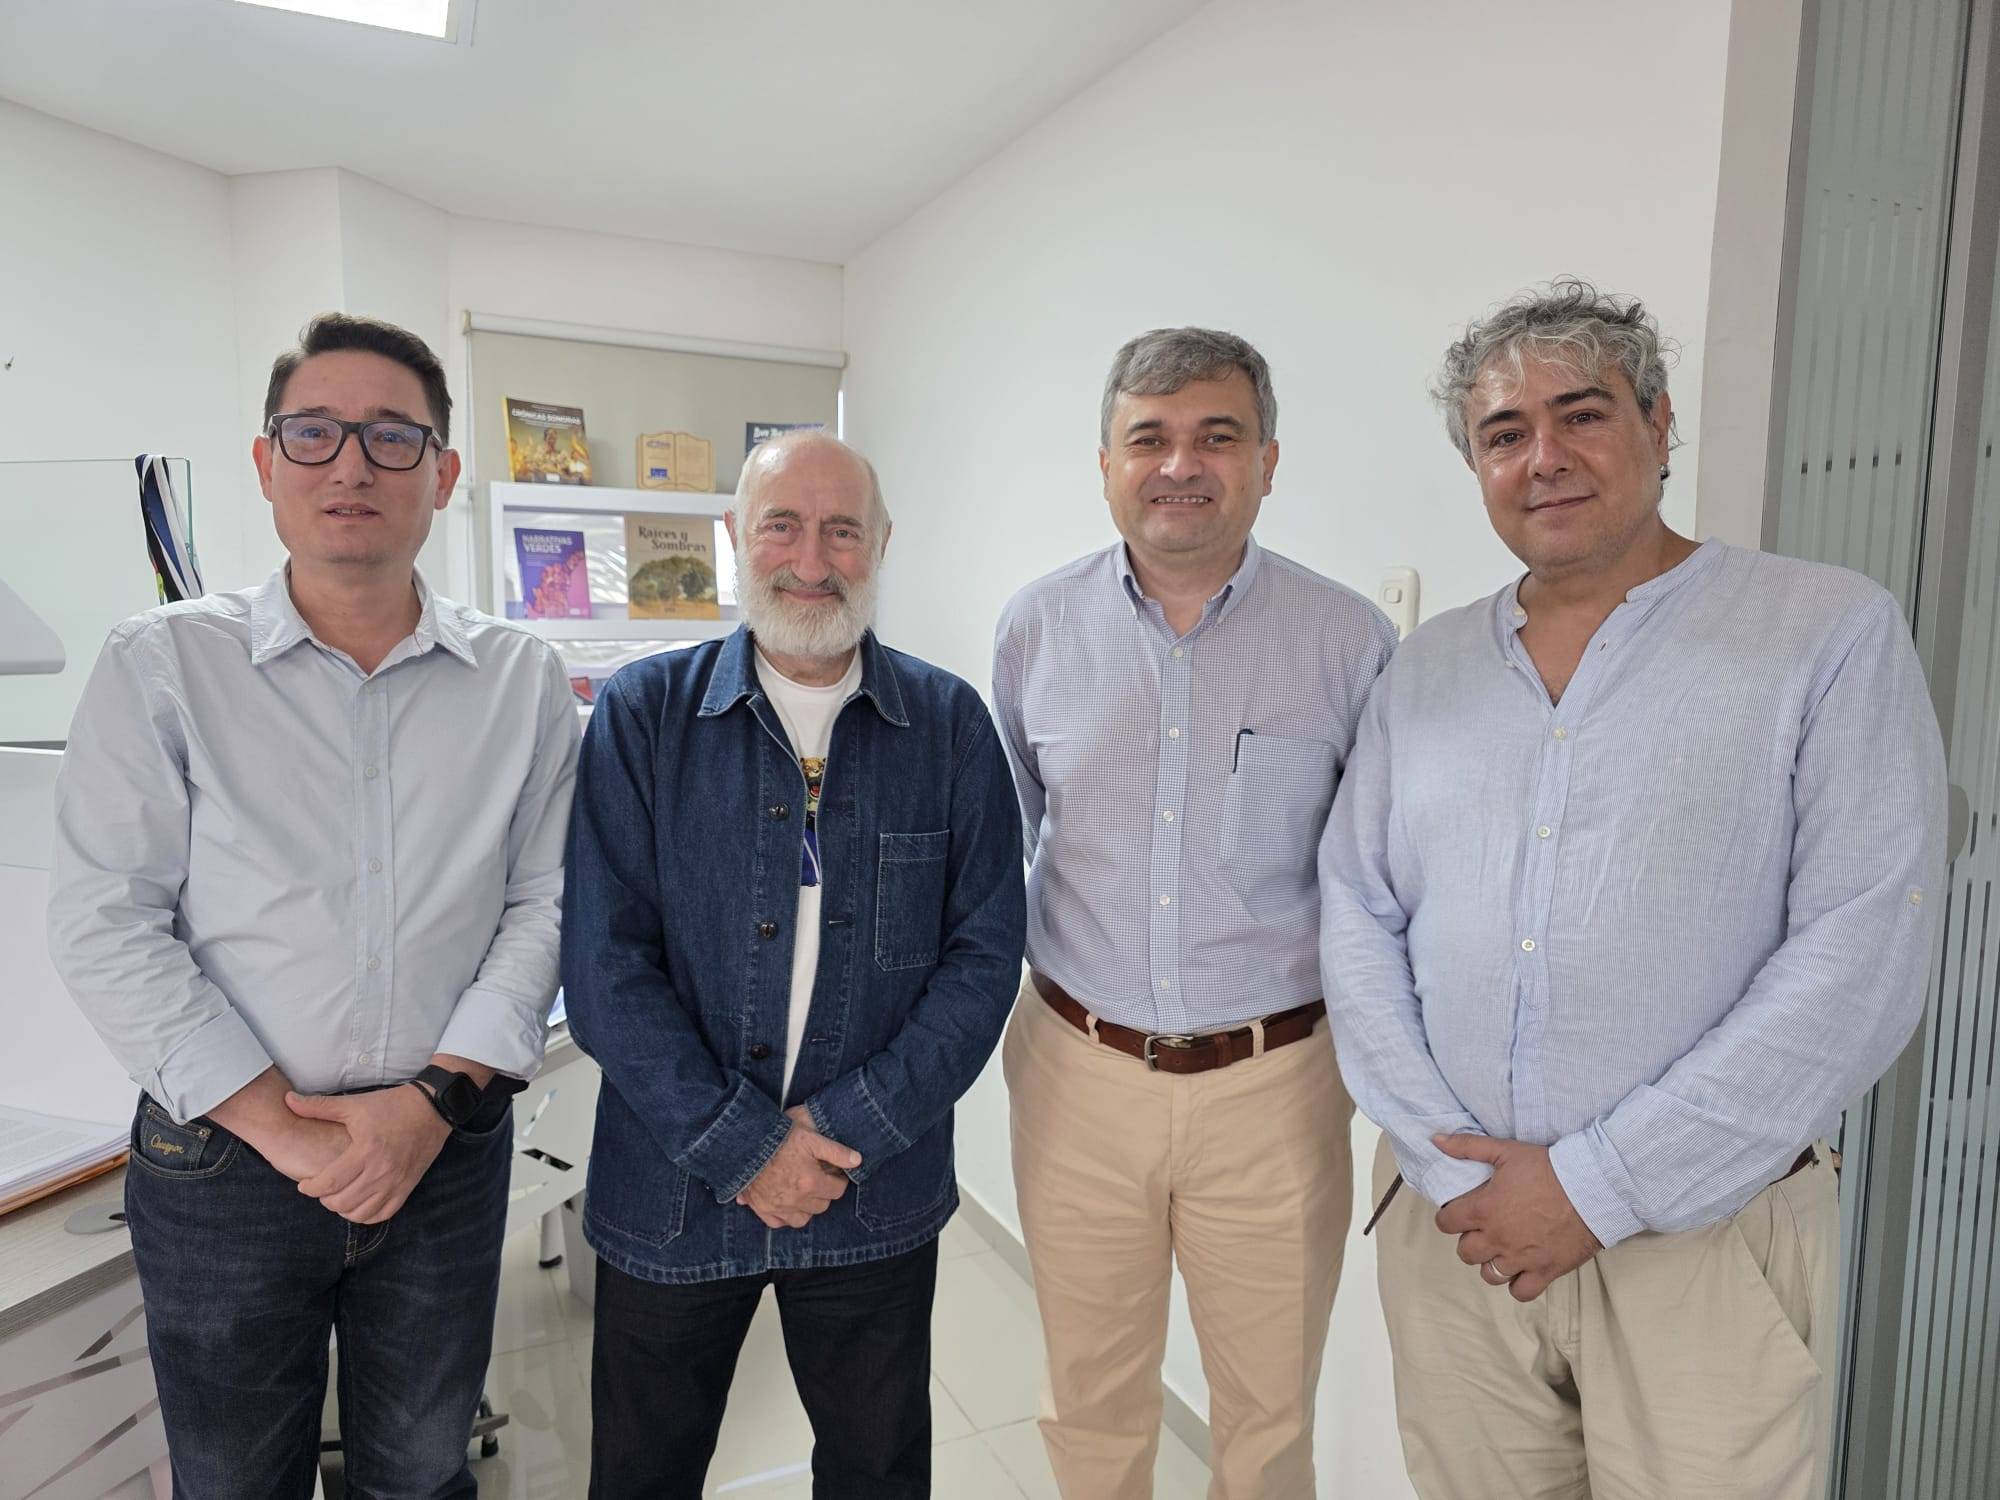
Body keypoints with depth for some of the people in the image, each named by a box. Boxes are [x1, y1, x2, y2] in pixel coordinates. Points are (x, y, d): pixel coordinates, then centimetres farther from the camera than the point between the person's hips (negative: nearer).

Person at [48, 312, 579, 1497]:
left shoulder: (522, 680, -1)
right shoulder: (163, 666, -5)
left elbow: (542, 904, -2)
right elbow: (107, 928, -8)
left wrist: (438, 1098, -12)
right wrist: (282, 1124, -13)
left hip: (449, 1154, 2)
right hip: (224, 1160, -1)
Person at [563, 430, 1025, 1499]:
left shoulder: (950, 724, -4)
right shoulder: (641, 715, -7)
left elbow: (984, 953, -6)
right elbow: (606, 969, -10)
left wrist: (847, 1127, -13)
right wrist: (743, 1148, -15)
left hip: (879, 1199, 1)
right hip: (670, 1197, 0)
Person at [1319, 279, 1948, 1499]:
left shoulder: (1833, 633, -6)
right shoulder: (1426, 669, 5)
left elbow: (1860, 956, -13)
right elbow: (1360, 917, 2)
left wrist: (1598, 1186, -15)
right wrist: (1445, 1159, -10)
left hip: (1704, 1241, -3)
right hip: (1455, 1225, 3)